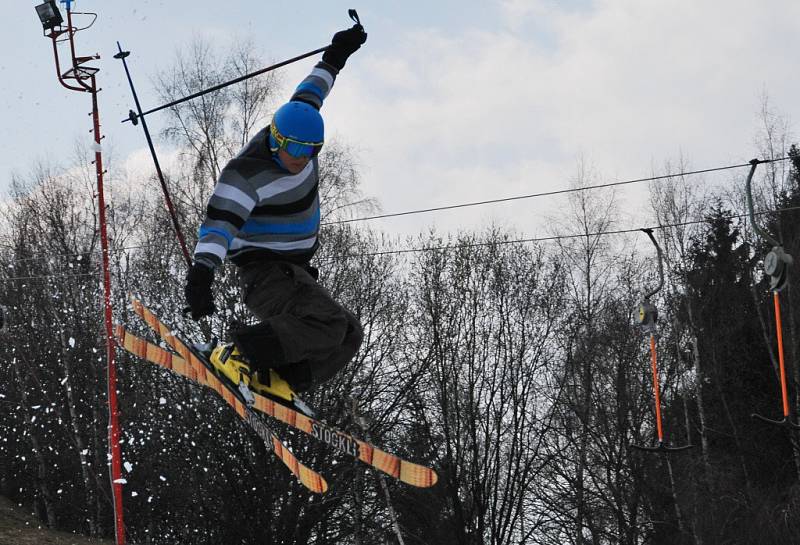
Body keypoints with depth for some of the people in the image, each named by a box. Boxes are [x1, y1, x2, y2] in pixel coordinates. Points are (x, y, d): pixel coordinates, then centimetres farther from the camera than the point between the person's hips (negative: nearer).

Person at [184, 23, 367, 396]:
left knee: (348, 336, 3)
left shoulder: (296, 137, 1)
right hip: (265, 271, -10)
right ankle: (234, 356, -27)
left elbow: (307, 97, 21)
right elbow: (219, 222, -33)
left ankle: (277, 382, -6)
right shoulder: (247, 172, -23)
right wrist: (202, 269, -48)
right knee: (327, 324, -29)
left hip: (294, 272, 10)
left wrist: (334, 58, 31)